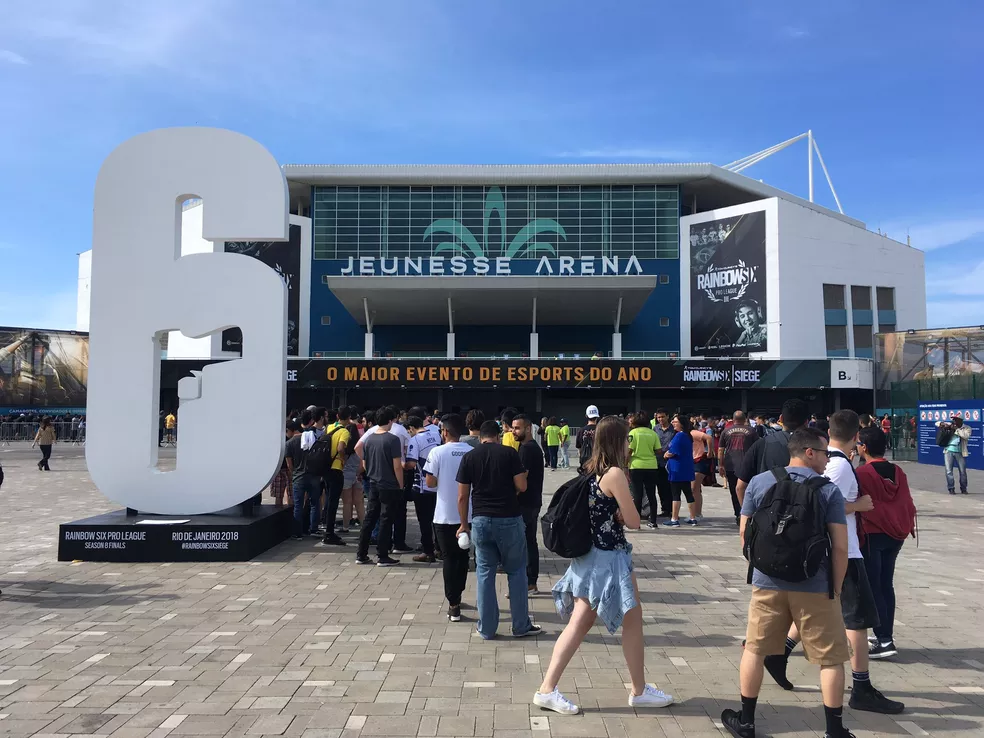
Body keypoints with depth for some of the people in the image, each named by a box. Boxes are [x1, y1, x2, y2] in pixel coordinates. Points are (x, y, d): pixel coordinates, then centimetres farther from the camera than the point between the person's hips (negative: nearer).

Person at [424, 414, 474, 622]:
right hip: (468, 514, 3)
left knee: (449, 558, 6)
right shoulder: (473, 453, -3)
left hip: (445, 515, -3)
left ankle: (454, 605, 4)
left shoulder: (438, 452, -10)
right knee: (462, 557, 18)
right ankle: (456, 598, 30)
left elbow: (430, 483, -8)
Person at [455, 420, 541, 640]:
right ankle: (521, 626, 18)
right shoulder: (510, 453, -4)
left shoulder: (469, 457, 2)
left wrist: (464, 524, 13)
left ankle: (486, 629, 15)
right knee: (516, 571, 11)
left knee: (485, 573, 10)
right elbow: (521, 486, -5)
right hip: (509, 519, -2)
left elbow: (462, 496, 2)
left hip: (481, 520, 2)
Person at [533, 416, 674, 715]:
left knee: (579, 623, 11)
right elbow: (633, 521, -14)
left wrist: (614, 513, -2)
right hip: (609, 558, -8)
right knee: (633, 620, 9)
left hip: (590, 556, 8)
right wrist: (620, 515, 5)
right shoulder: (615, 473, -19)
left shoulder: (590, 471, 7)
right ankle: (639, 691, 21)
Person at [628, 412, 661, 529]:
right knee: (651, 495, 11)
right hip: (652, 467, 3)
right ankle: (653, 521, 15)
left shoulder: (633, 433, -4)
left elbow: (629, 451, -9)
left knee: (637, 495, 3)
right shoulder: (653, 433, 4)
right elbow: (659, 451, 1)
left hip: (636, 467, -3)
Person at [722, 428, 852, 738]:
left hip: (767, 582, 3)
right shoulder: (829, 490, -6)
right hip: (815, 586, -2)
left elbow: (745, 532, 5)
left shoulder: (758, 482, 0)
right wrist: (836, 588, 4)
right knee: (831, 658, 13)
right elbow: (840, 546, -8)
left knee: (754, 649, 15)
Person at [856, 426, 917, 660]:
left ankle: (884, 641, -1)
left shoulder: (861, 473, -15)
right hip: (896, 535, 6)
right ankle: (886, 637, 21)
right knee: (886, 585, 15)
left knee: (871, 587, 1)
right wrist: (907, 527, 18)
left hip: (872, 535, -6)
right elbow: (908, 505, 6)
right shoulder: (898, 472, 2)